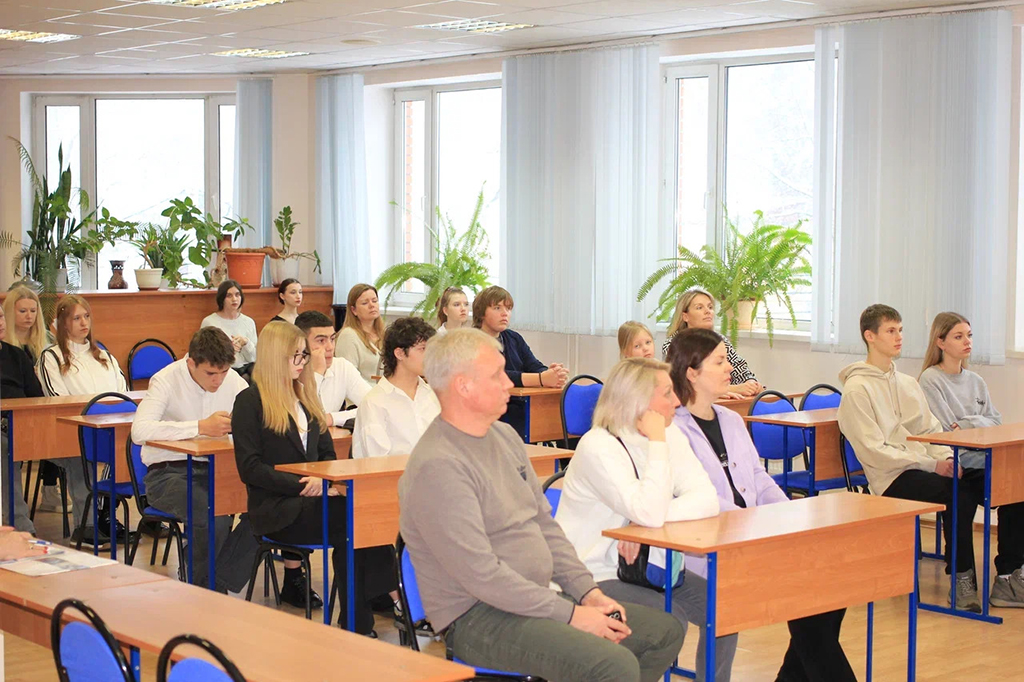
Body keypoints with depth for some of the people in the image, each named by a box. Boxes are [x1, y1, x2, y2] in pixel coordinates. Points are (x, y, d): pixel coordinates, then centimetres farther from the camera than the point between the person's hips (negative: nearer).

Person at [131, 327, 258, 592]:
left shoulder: (231, 380, 3)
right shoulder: (166, 381, -13)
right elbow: (139, 431, -29)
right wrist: (201, 427, -32)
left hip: (214, 470, 5)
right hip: (168, 473, -5)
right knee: (215, 517, -33)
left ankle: (221, 586, -8)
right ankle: (199, 588, -6)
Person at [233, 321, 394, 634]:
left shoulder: (306, 397, 22)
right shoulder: (250, 401, -1)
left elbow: (327, 453, 21)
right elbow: (250, 468, -8)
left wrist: (321, 480, -4)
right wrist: (303, 486, -17)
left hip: (310, 499, 6)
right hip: (274, 509, -6)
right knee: (349, 518, -31)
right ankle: (356, 620, -24)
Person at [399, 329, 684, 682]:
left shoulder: (504, 436, 12)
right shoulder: (437, 467, -19)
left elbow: (546, 525, 17)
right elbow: (481, 574, -23)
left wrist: (588, 592, 4)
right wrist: (570, 615, -18)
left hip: (535, 599, 10)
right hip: (476, 619, -10)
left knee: (665, 631, 7)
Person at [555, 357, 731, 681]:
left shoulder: (671, 436, 4)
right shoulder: (598, 447, -20)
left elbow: (706, 500, -11)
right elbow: (650, 512, -32)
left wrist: (646, 524, -26)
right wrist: (657, 444, -22)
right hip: (594, 577, -7)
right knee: (669, 618, -26)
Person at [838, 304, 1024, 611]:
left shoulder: (909, 384, 21)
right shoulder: (857, 389, -4)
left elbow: (932, 430, 17)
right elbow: (874, 452, -12)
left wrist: (947, 458, -6)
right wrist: (933, 465, -16)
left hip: (925, 467, 7)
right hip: (892, 479, -7)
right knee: (958, 492, -34)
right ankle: (962, 579, -21)